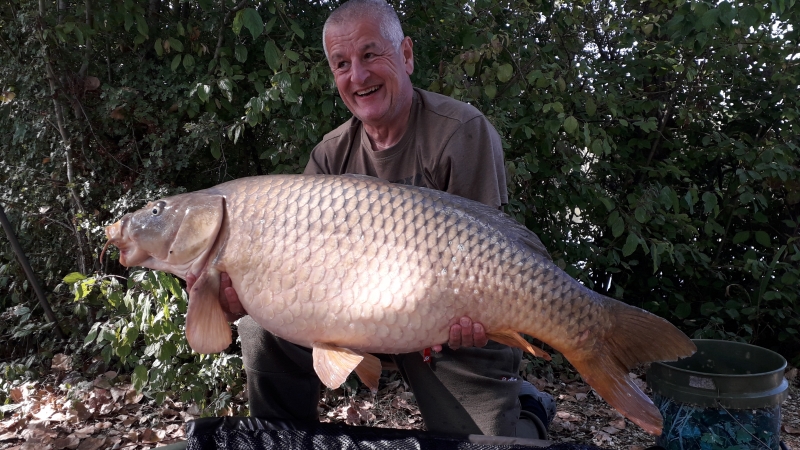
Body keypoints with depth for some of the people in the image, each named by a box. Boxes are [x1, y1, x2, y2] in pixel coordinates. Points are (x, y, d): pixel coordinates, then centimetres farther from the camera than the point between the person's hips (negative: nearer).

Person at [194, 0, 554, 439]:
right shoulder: (332, 154, -3)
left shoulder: (463, 132, -18)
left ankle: (524, 411, 31)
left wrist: (466, 313, -40)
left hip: (461, 336, -3)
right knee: (264, 328, -11)